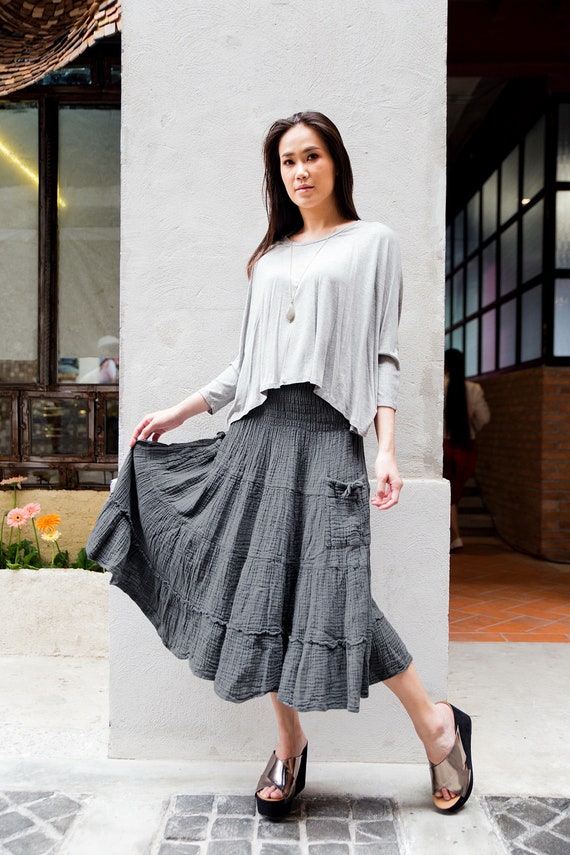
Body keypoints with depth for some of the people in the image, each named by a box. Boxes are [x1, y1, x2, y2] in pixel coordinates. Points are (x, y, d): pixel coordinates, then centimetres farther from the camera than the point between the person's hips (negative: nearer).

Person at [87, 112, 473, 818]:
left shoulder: (372, 242, 10)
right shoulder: (270, 257, 21)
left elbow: (383, 353, 1)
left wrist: (387, 447, -9)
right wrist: (180, 411, 19)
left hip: (327, 432, -5)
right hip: (257, 432, 5)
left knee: (332, 592, -12)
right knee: (258, 587, 2)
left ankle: (436, 723, 12)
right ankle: (289, 742, 21)